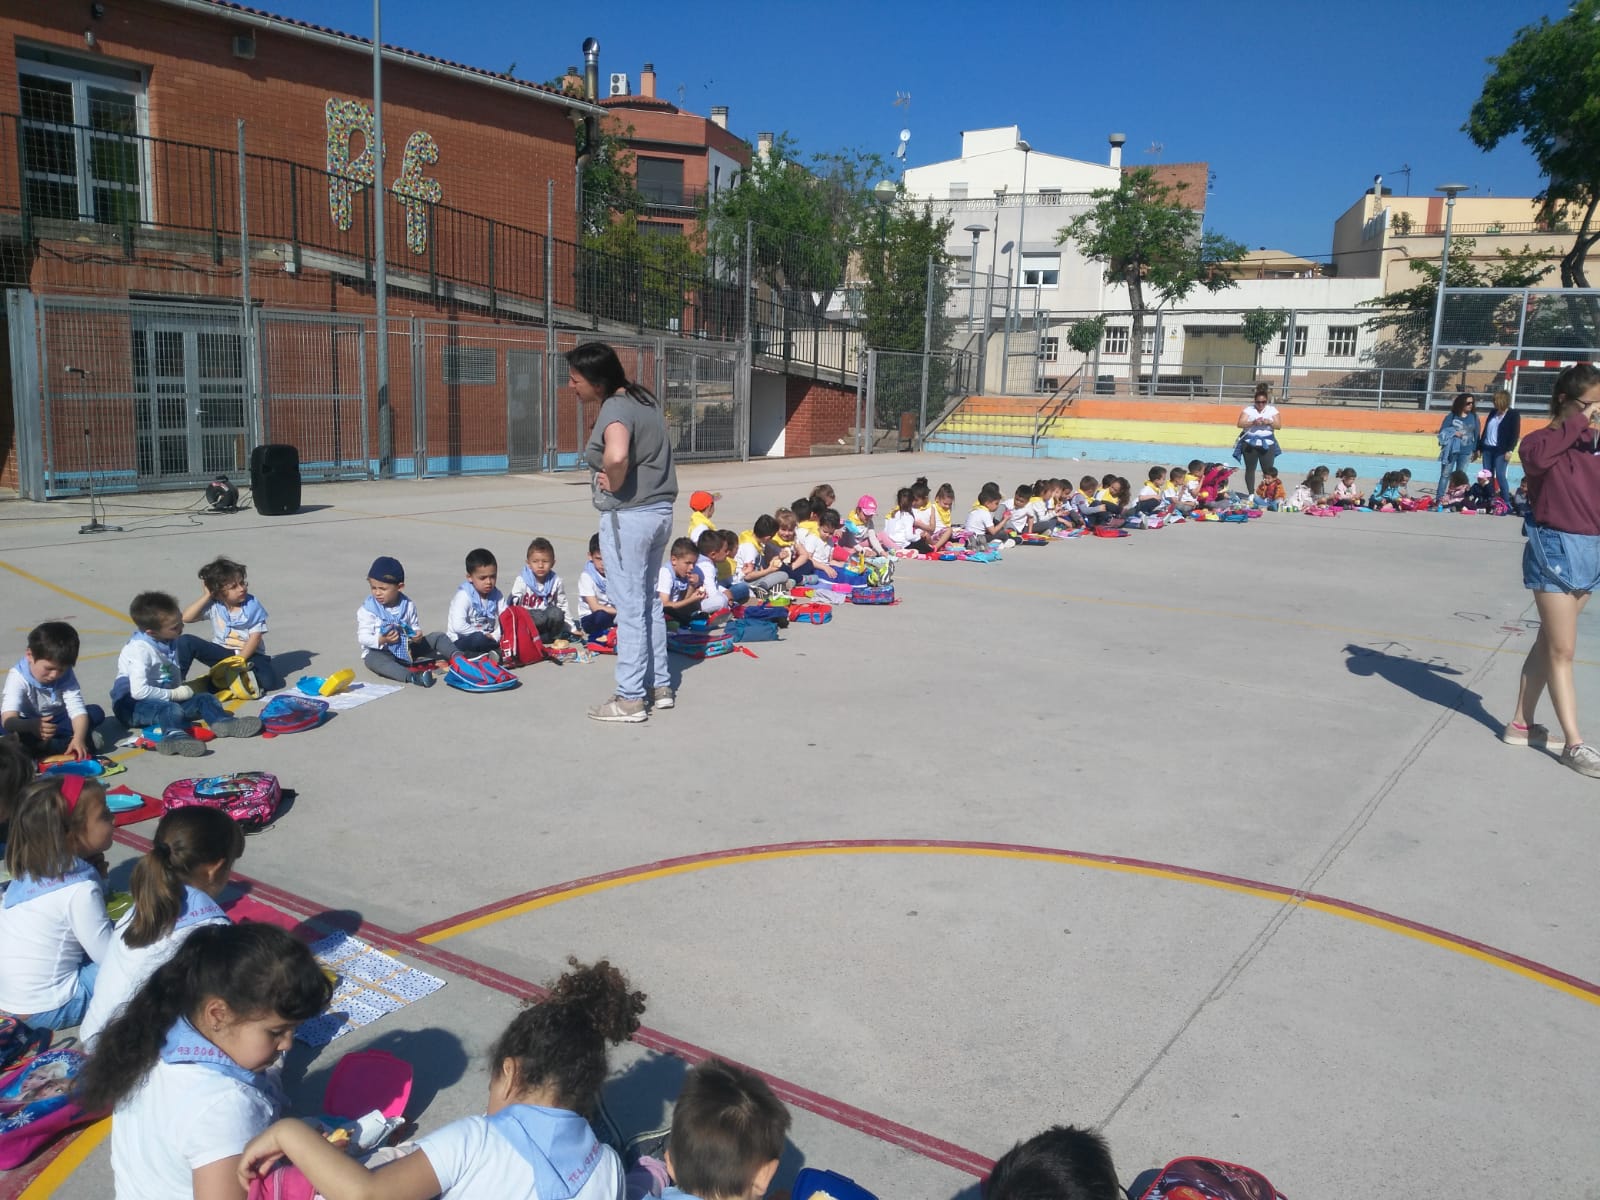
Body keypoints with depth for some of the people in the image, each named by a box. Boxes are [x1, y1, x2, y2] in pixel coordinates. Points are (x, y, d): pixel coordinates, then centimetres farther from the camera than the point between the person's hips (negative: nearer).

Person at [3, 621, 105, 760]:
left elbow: (77, 709, -25)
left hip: (57, 722, 3)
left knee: (96, 712, -17)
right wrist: (30, 726, -61)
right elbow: (8, 719, -38)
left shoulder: (66, 675, -14)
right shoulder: (18, 676, -24)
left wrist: (79, 738, -44)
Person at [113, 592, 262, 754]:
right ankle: (174, 737, -64)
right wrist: (174, 694, -21)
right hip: (134, 705, -8)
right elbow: (139, 691, -30)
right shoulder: (139, 649, -23)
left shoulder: (170, 642, 3)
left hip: (164, 698, 8)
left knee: (204, 699, -6)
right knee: (171, 709, -35)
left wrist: (180, 689, -3)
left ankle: (223, 722, -32)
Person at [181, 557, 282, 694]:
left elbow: (255, 637, -13)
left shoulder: (252, 605, -10)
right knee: (187, 641, -21)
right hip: (222, 652, 2)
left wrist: (239, 659, -24)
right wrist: (206, 596, -15)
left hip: (249, 654, -2)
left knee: (269, 681, -30)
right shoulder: (213, 606, -4)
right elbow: (186, 618, -15)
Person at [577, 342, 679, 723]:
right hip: (660, 510, 9)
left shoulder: (615, 409, -18)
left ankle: (630, 698, 6)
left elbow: (616, 455, -39)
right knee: (649, 600, 17)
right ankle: (659, 685, 25)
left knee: (629, 606, -1)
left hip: (627, 517, -9)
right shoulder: (644, 398, 10)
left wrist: (613, 483, -20)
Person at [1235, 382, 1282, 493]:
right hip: (1250, 443, 0)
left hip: (1267, 444, 1)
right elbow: (1240, 424, -12)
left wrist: (1269, 422, -22)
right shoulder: (1248, 409, -3)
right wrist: (1253, 423, -28)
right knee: (1250, 469, 5)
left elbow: (1279, 426, -2)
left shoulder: (1272, 409, 2)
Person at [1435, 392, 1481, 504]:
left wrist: (1475, 450, 6)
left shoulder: (1474, 417, 5)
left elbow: (1476, 434, 8)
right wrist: (1453, 433, -17)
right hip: (1451, 450, -2)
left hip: (1466, 452, 2)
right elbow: (1442, 431, 0)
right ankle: (1440, 498, 3)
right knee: (1445, 474, 0)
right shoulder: (1451, 416, -1)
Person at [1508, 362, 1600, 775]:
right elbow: (1534, 455, -33)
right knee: (1562, 650, -1)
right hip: (1556, 548, -6)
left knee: (1549, 643, 14)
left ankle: (1521, 723, 25)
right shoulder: (1542, 441, -8)